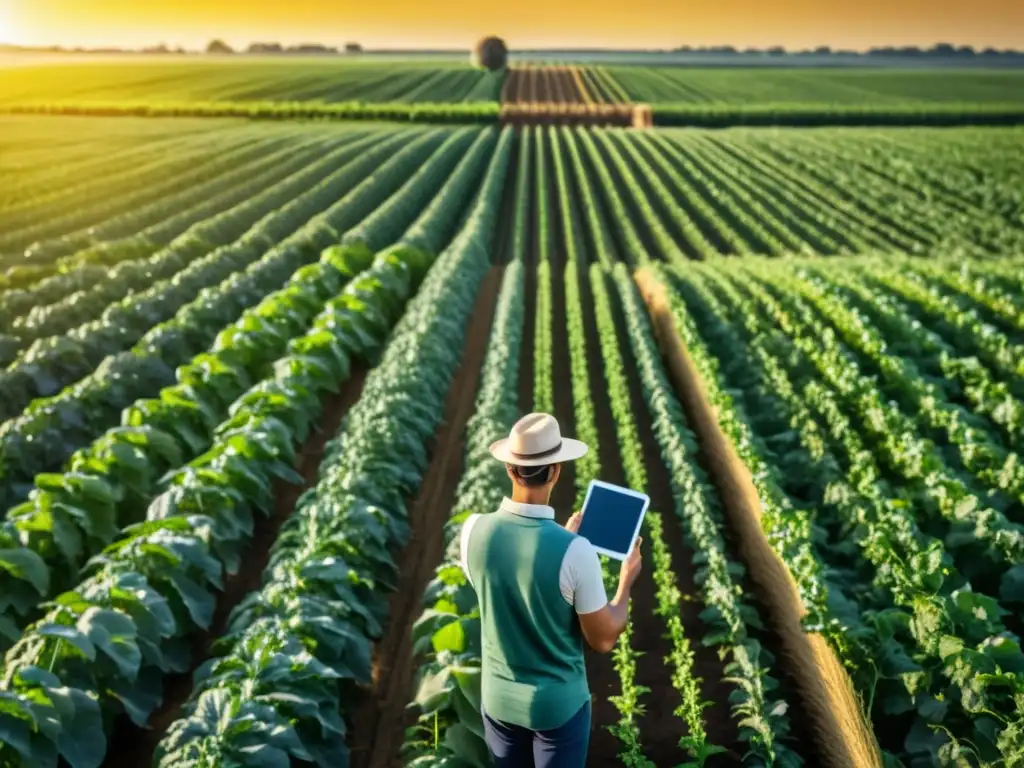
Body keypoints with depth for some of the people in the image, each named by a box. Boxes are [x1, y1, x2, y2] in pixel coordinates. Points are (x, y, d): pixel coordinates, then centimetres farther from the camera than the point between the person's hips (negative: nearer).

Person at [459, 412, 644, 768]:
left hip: (499, 698, 4)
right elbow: (603, 640, -14)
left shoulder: (474, 531, -16)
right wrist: (627, 581, 2)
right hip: (559, 704, -4)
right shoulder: (575, 552, -28)